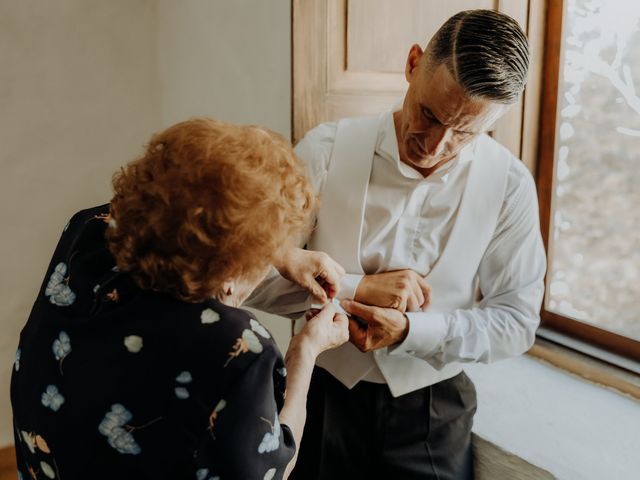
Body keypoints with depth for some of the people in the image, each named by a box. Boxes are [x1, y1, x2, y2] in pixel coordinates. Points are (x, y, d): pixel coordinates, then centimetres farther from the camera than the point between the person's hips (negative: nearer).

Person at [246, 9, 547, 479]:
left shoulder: (509, 184, -12)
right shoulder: (326, 150, -15)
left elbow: (517, 322, -8)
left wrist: (410, 331, -22)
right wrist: (358, 289, -24)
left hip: (433, 409, 1)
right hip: (325, 394, 0)